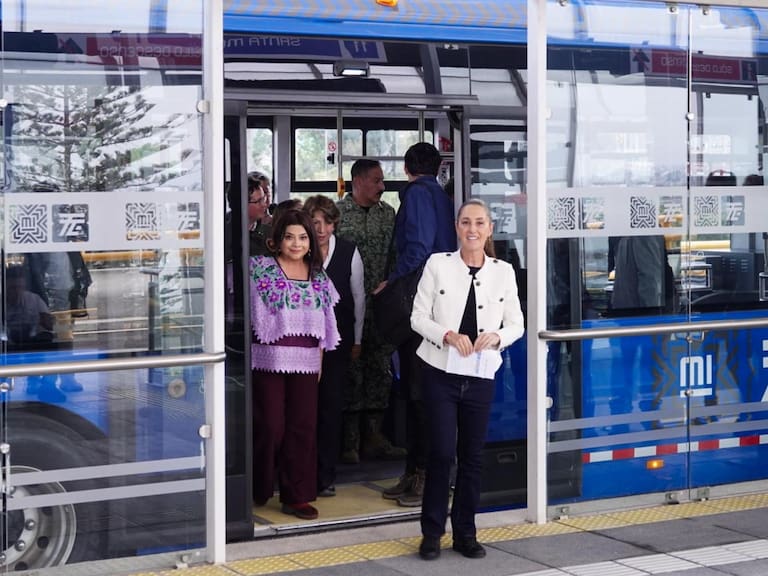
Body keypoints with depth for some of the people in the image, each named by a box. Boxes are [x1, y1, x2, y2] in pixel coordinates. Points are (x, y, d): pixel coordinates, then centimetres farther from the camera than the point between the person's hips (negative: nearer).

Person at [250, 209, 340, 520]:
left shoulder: (318, 275, 12)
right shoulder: (260, 268, -2)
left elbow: (324, 322, 15)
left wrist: (320, 362, 12)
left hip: (305, 363, 4)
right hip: (269, 360, -4)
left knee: (303, 429, 5)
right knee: (270, 428, -1)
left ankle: (296, 497, 14)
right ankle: (257, 491, 17)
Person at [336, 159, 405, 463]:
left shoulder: (388, 213, 11)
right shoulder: (335, 213, -4)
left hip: (380, 305, 5)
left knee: (380, 370, 7)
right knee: (351, 370, -3)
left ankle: (373, 437, 14)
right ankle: (349, 441, 3)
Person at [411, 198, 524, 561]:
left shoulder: (503, 272, 4)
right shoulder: (438, 265, -2)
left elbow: (516, 324, 7)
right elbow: (418, 317, -2)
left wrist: (496, 336, -14)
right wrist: (447, 335, -19)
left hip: (481, 376, 2)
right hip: (440, 372, -2)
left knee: (472, 456, 8)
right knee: (442, 453, -4)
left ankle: (465, 533, 20)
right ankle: (432, 532, 10)